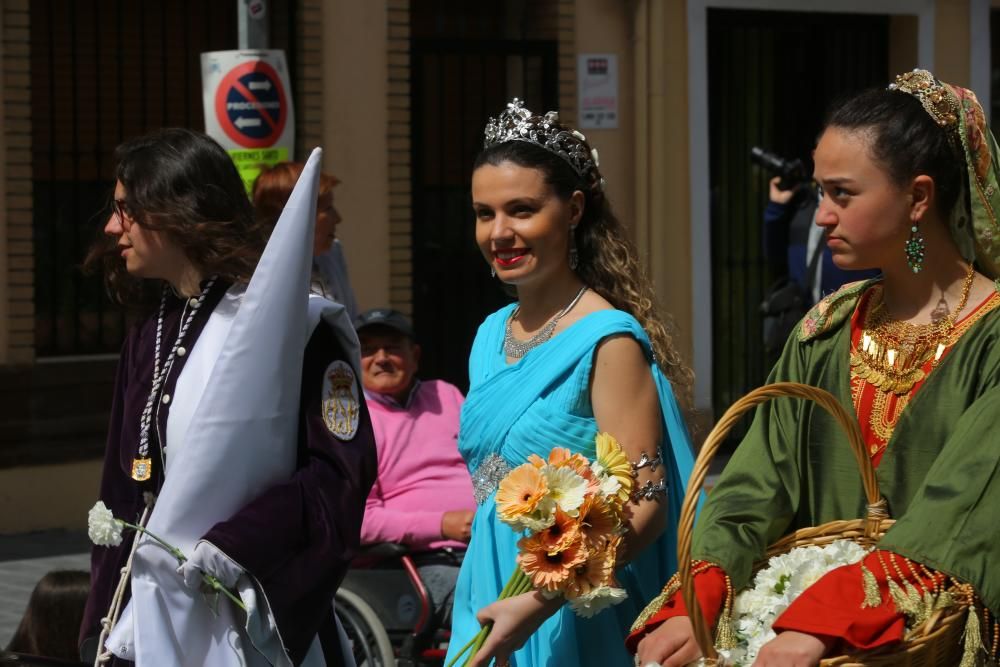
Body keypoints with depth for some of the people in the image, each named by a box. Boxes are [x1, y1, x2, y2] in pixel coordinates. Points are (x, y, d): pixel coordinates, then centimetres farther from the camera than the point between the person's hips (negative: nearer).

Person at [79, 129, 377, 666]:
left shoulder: (293, 322, -10)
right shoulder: (147, 339, 12)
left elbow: (343, 472, -15)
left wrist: (234, 546, -22)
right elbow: (124, 493, 15)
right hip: (153, 623, 6)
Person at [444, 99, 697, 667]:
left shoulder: (609, 340, -15)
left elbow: (644, 507, -20)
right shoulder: (491, 336, 7)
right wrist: (486, 609, 14)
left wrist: (539, 602, -27)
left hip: (571, 618, -6)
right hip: (488, 602, 6)